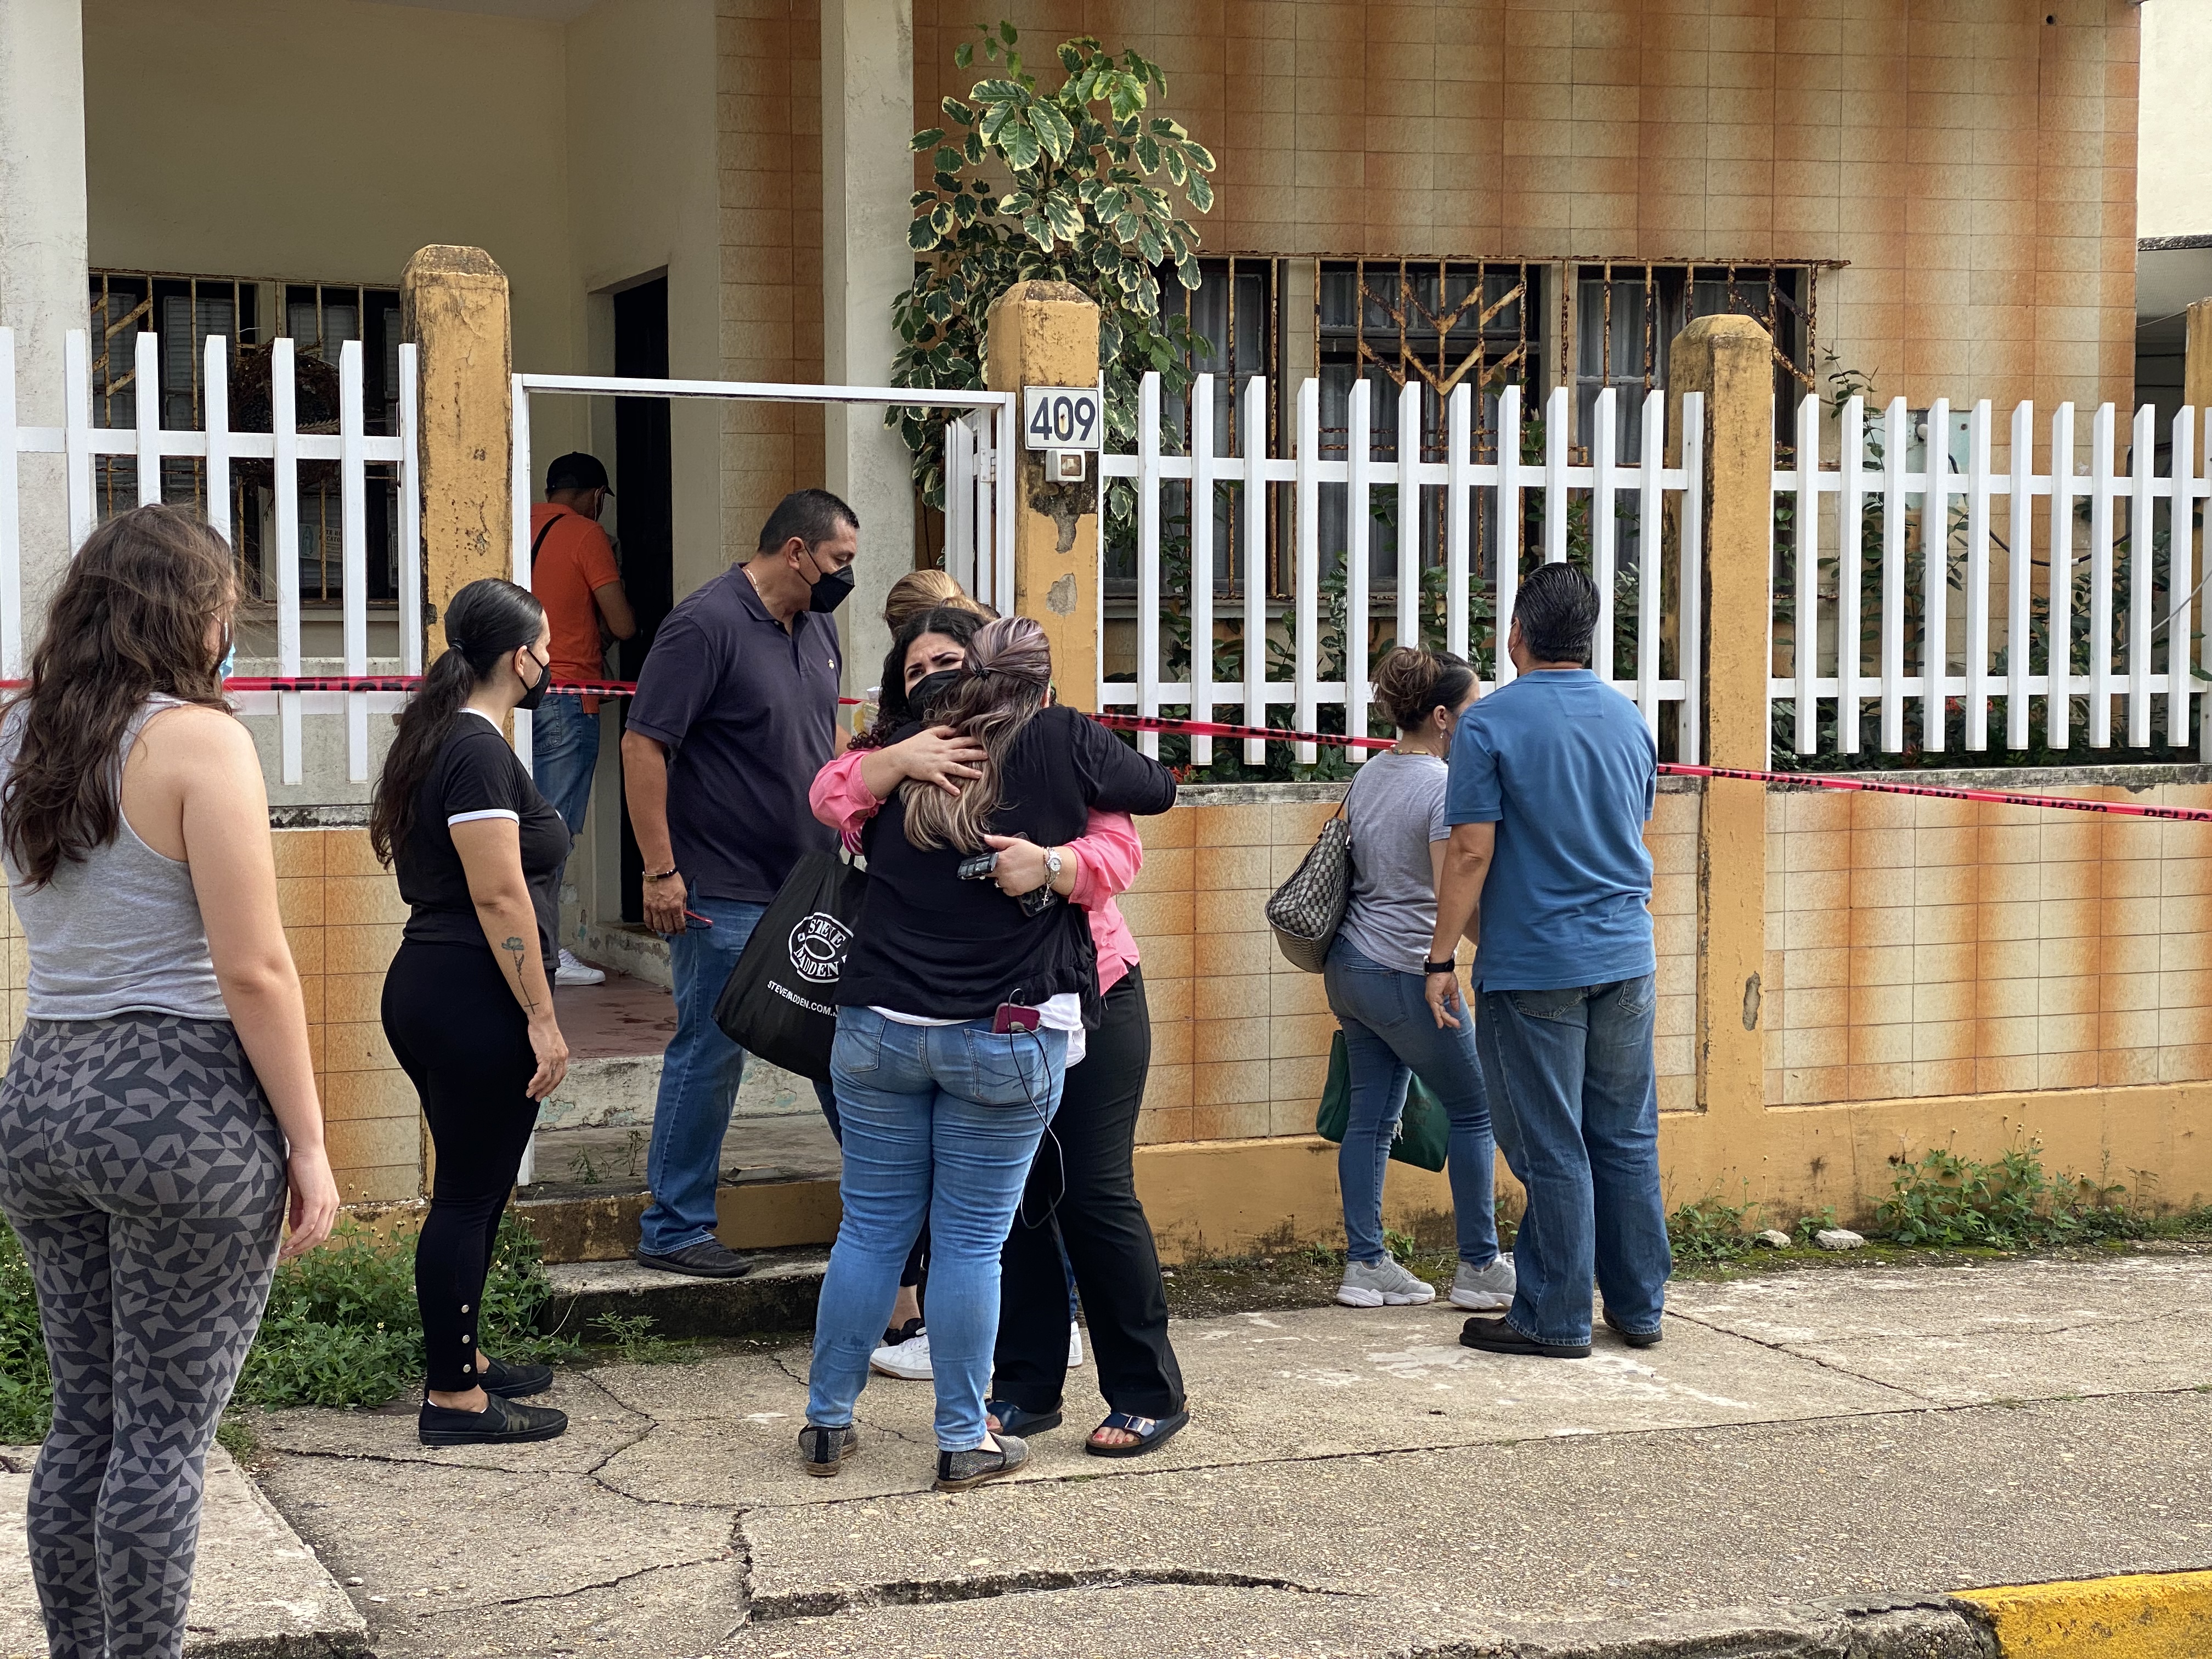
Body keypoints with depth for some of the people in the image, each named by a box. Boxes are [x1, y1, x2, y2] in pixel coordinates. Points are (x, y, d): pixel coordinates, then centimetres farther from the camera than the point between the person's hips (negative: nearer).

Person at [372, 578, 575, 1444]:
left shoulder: (442, 740, 15)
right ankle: (452, 1399, 4)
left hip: (425, 987, 10)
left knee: (475, 1188, 19)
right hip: (475, 1000, -10)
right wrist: (541, 1020, -19)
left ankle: (462, 1359, 31)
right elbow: (499, 897, -21)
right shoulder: (480, 752, -16)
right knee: (468, 1195, -3)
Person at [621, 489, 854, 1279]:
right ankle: (674, 1230, 10)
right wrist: (660, 870, -19)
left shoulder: (817, 627, 11)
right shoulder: (706, 625, -16)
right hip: (724, 893, -8)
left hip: (813, 886, 8)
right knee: (710, 1054, -1)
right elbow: (643, 745, -18)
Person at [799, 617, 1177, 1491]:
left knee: (871, 1229, 12)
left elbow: (856, 835, 22)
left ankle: (828, 1420, 20)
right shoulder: (1061, 744, -4)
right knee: (971, 1242, 4)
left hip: (878, 1026, 3)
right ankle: (964, 1441, 11)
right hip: (1007, 1041, -3)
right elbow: (1159, 788, 11)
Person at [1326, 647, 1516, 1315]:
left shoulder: (1369, 776, 8)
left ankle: (1365, 1265, 11)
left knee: (1371, 1115, 10)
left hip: (1350, 966, 8)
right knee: (1473, 1112, 6)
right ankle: (1479, 1270, 10)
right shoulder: (1444, 787, -17)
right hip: (1405, 976, -8)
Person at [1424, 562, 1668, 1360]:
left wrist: (1440, 958, -7)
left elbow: (1472, 851, -13)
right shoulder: (1629, 718, 9)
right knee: (1627, 1137, 12)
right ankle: (1639, 1306, 19)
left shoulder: (1490, 723, -10)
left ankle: (1556, 1318, 6)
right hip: (1626, 954, 6)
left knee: (1551, 1149, 0)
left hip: (1534, 962, -6)